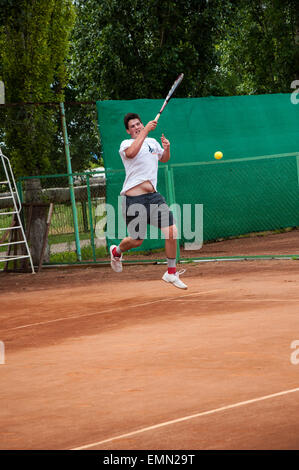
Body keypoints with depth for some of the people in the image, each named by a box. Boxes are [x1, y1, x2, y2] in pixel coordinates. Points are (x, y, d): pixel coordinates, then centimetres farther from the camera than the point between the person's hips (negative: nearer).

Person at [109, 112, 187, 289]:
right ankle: (116, 251, 37)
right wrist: (146, 131, -28)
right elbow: (131, 152, -29)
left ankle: (171, 273, 4)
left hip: (153, 196, 5)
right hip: (134, 198, -5)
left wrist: (167, 148, 10)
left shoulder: (153, 142, 15)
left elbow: (164, 158, 33)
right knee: (137, 240, 2)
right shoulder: (126, 144, -4)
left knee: (172, 231, -9)